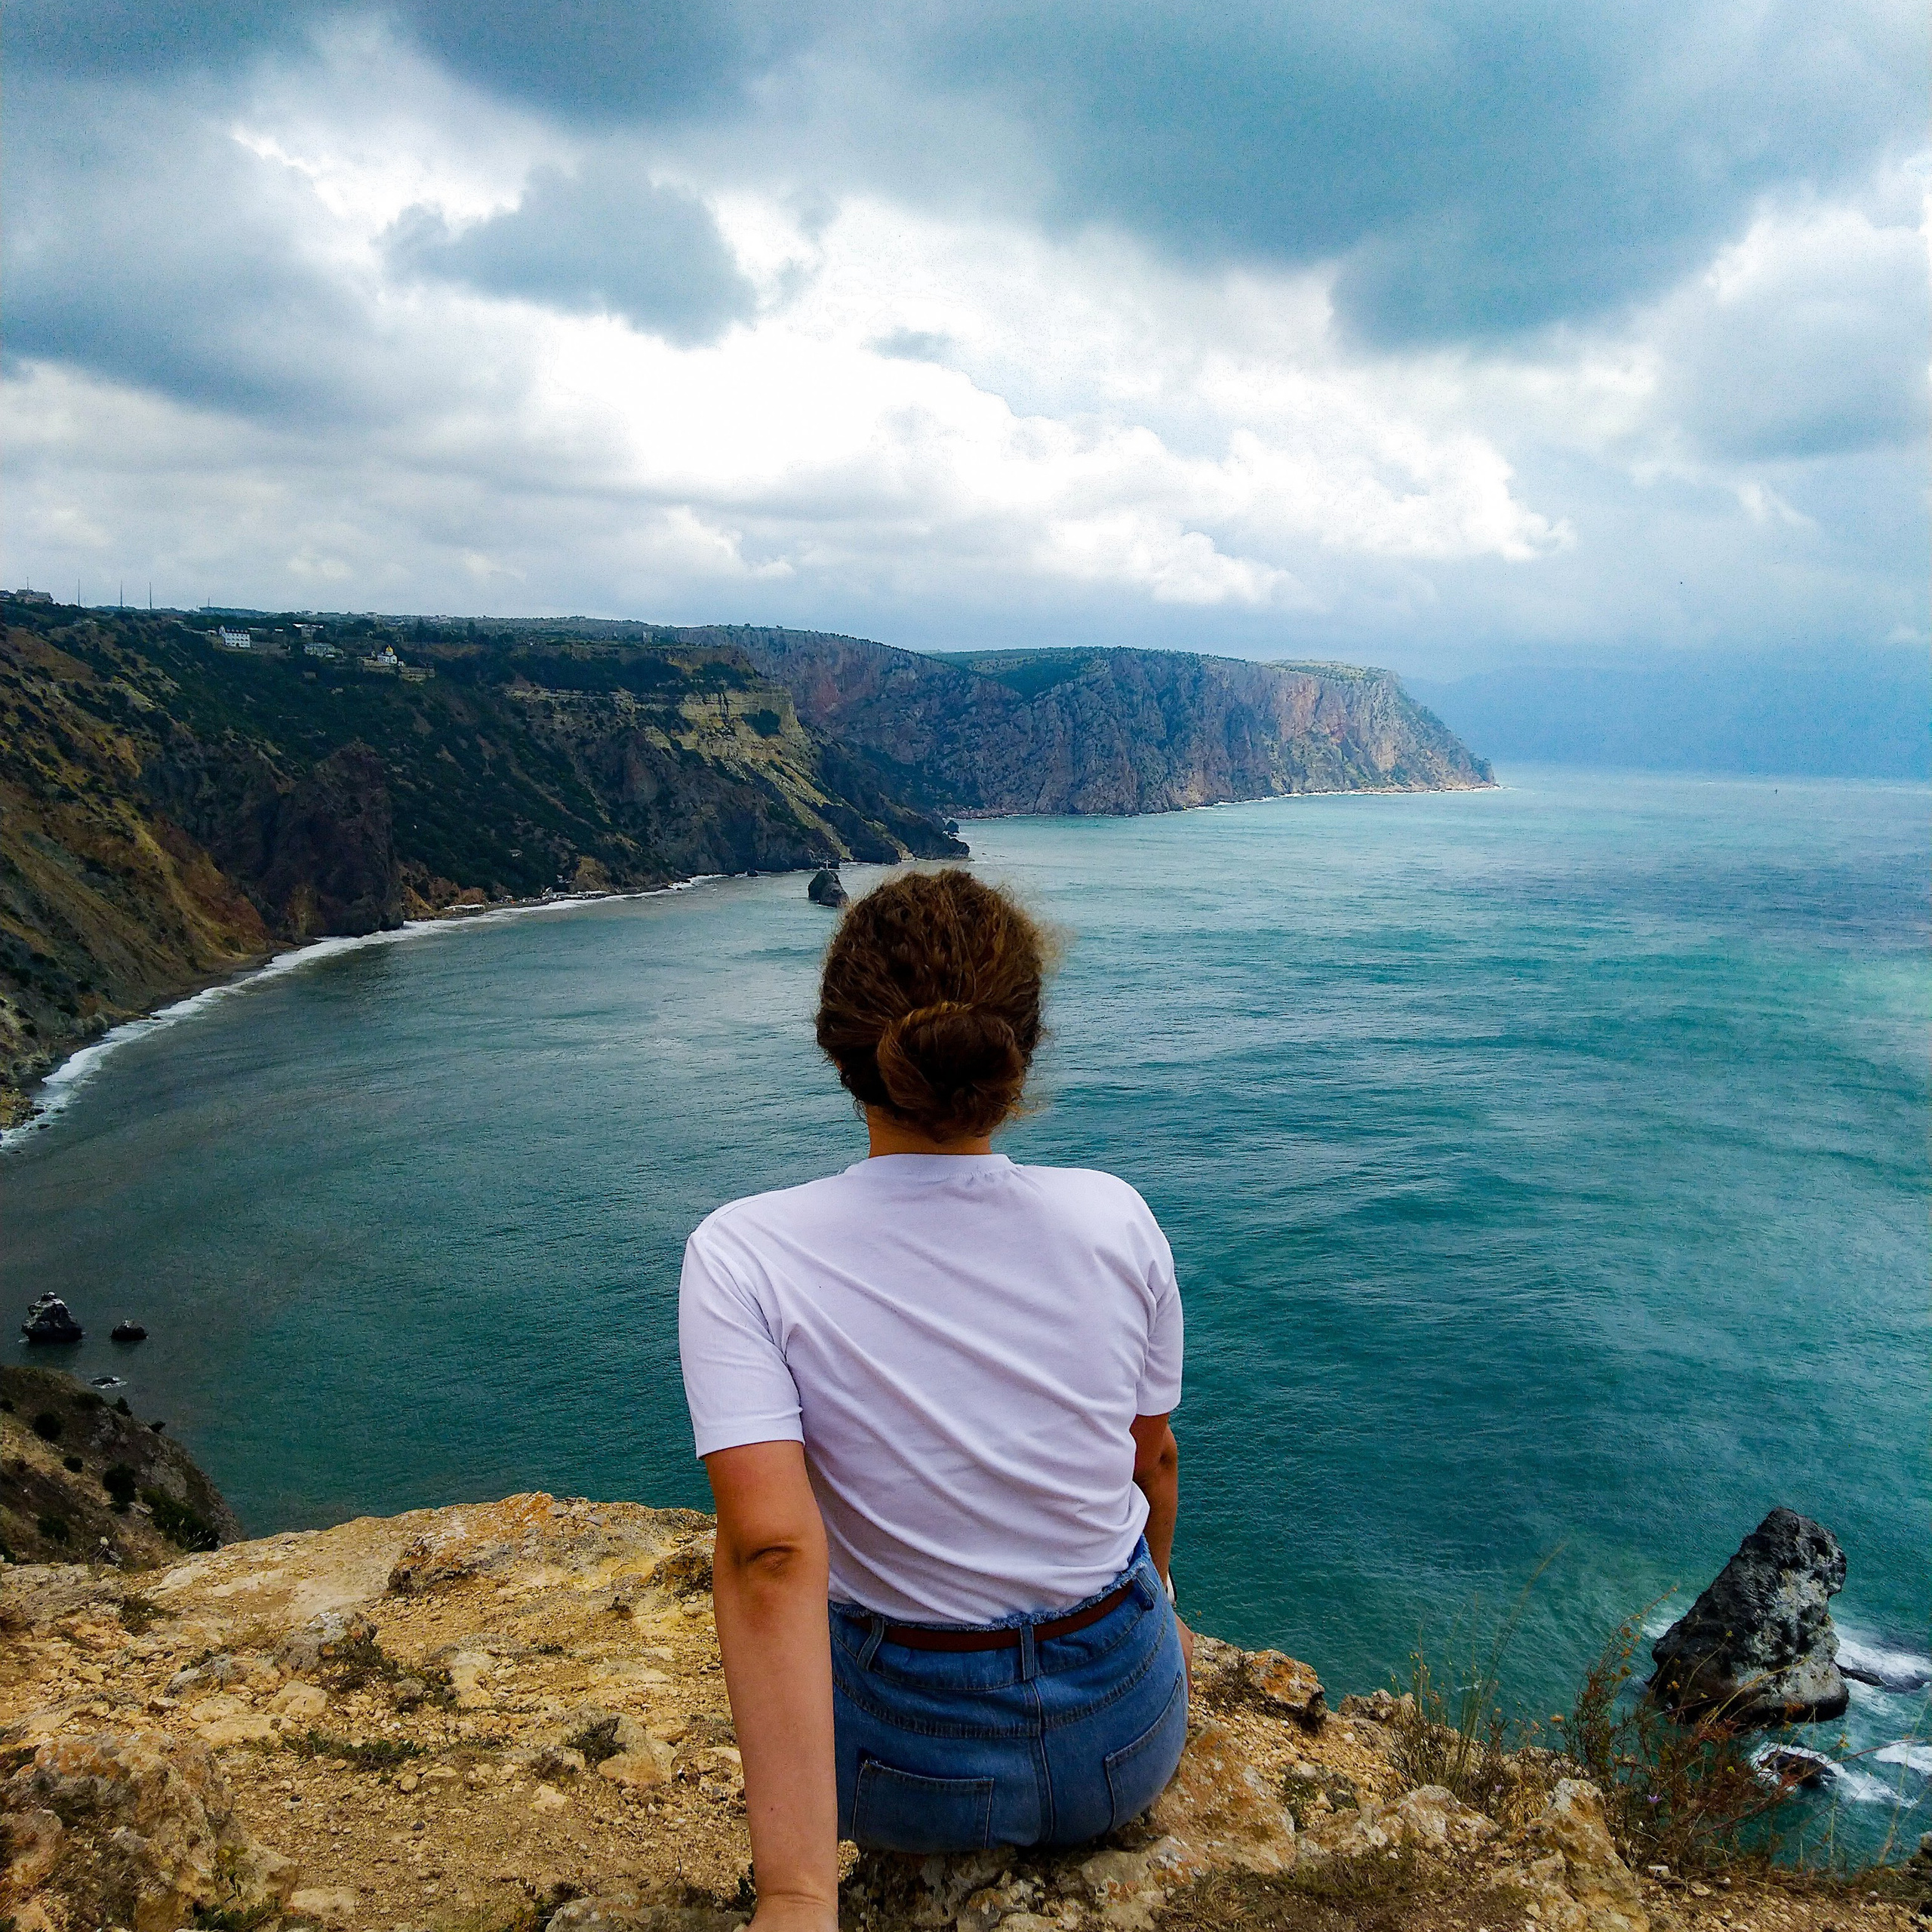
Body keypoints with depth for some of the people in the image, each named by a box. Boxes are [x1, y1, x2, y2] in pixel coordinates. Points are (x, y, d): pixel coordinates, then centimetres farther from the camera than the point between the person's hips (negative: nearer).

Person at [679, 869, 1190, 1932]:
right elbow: (1154, 1462, 1)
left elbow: (770, 1552, -30)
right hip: (1132, 1740, 2)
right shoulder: (1115, 1217, -14)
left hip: (907, 1776, -1)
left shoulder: (741, 1256, -21)